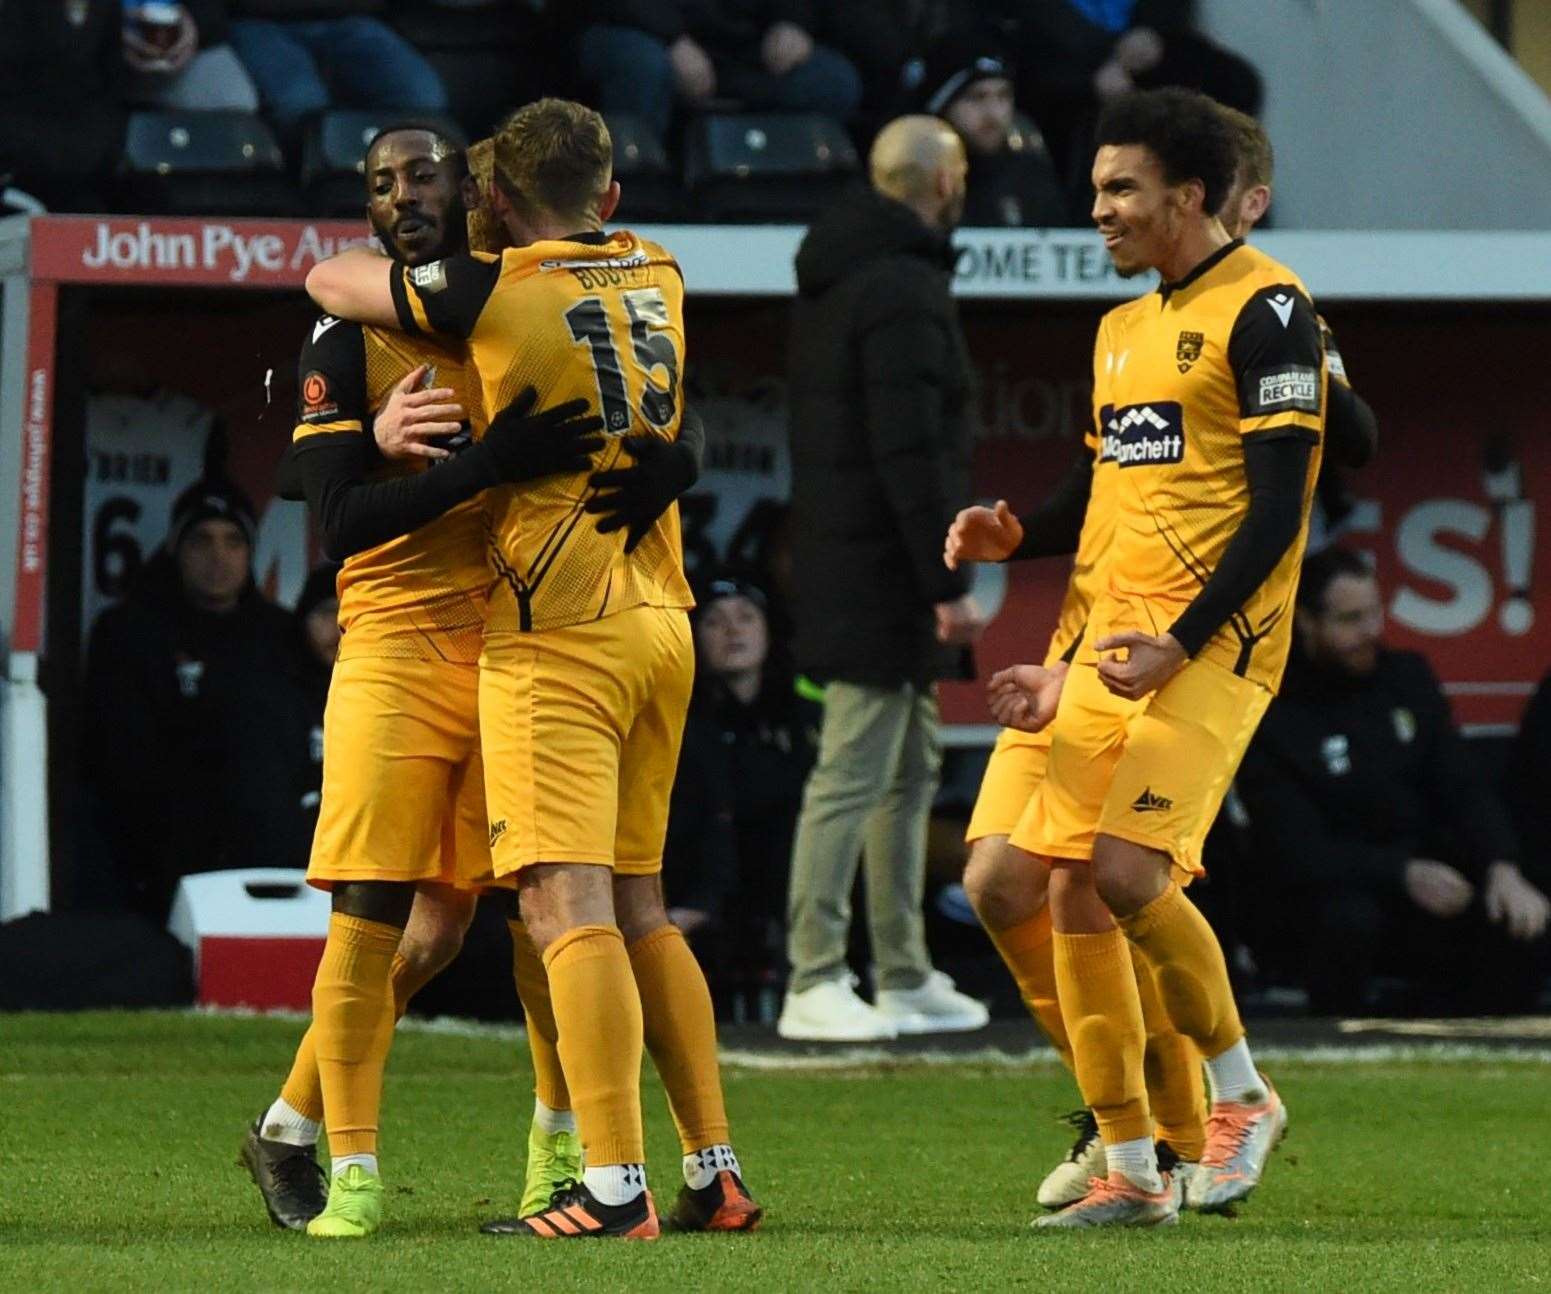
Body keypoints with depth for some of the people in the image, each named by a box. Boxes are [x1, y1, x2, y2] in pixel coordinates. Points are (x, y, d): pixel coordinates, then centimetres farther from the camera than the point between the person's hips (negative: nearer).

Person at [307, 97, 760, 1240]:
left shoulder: (497, 292, -10)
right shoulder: (659, 279, 8)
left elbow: (329, 282, 4)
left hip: (557, 631, -7)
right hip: (661, 621, 7)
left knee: (568, 906, -12)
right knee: (638, 907, 14)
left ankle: (615, 1187, -21)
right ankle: (715, 1174, 13)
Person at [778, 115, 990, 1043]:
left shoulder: (831, 284, 16)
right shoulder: (903, 288, -16)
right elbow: (912, 451, -22)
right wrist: (949, 584, -21)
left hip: (839, 559, 10)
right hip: (885, 577, -10)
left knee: (909, 772, 16)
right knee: (854, 775, -9)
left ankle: (906, 977, 20)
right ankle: (814, 984, -9)